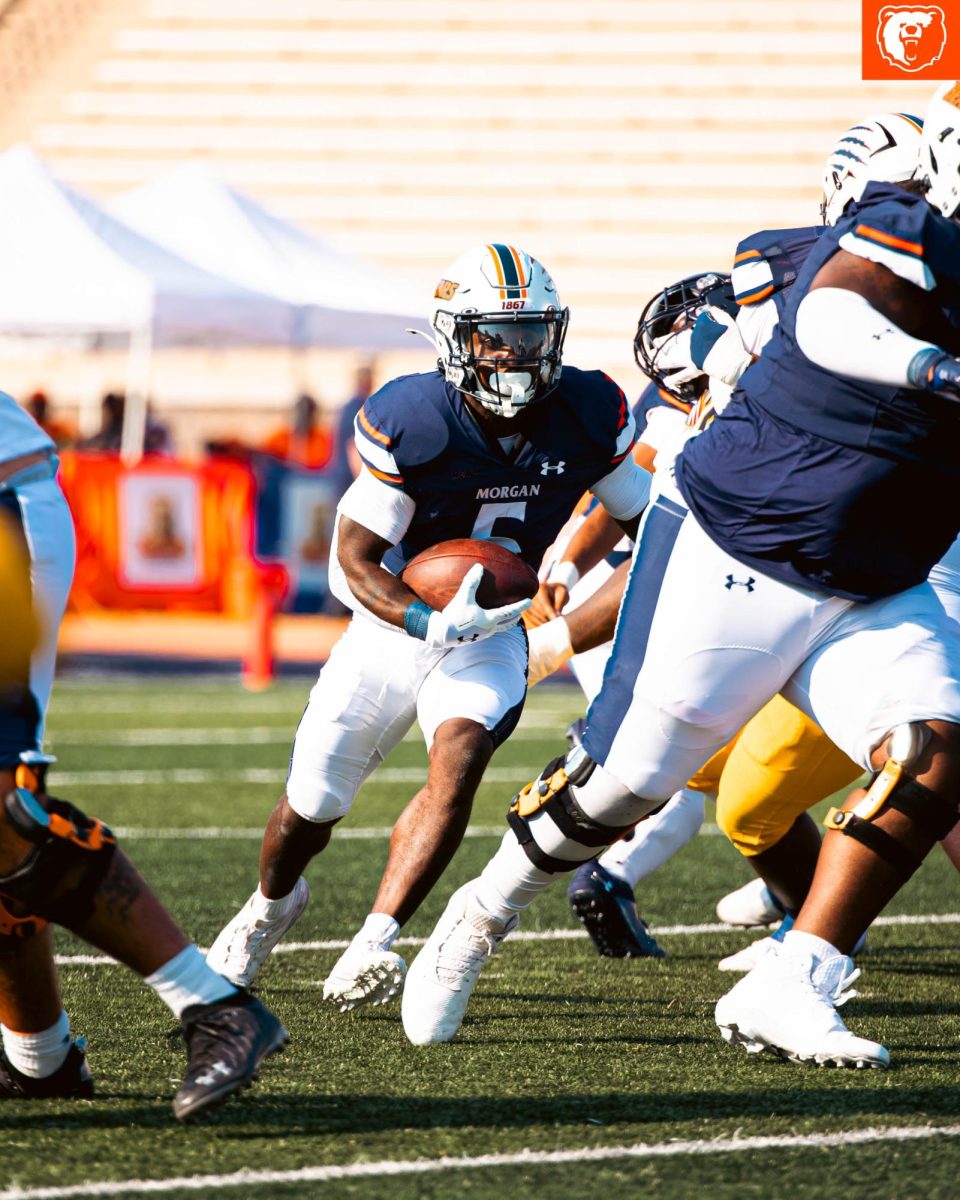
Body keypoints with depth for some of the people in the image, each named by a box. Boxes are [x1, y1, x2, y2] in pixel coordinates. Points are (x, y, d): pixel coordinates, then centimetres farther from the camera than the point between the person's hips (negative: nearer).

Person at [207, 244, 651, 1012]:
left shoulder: (589, 416, -14)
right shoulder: (410, 422, -24)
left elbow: (642, 522, 5)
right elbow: (355, 558, -19)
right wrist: (432, 622, -35)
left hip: (492, 634, 1)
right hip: (395, 623, -1)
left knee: (459, 758, -29)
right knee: (313, 803, 7)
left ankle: (372, 949, -29)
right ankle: (272, 904, 43)